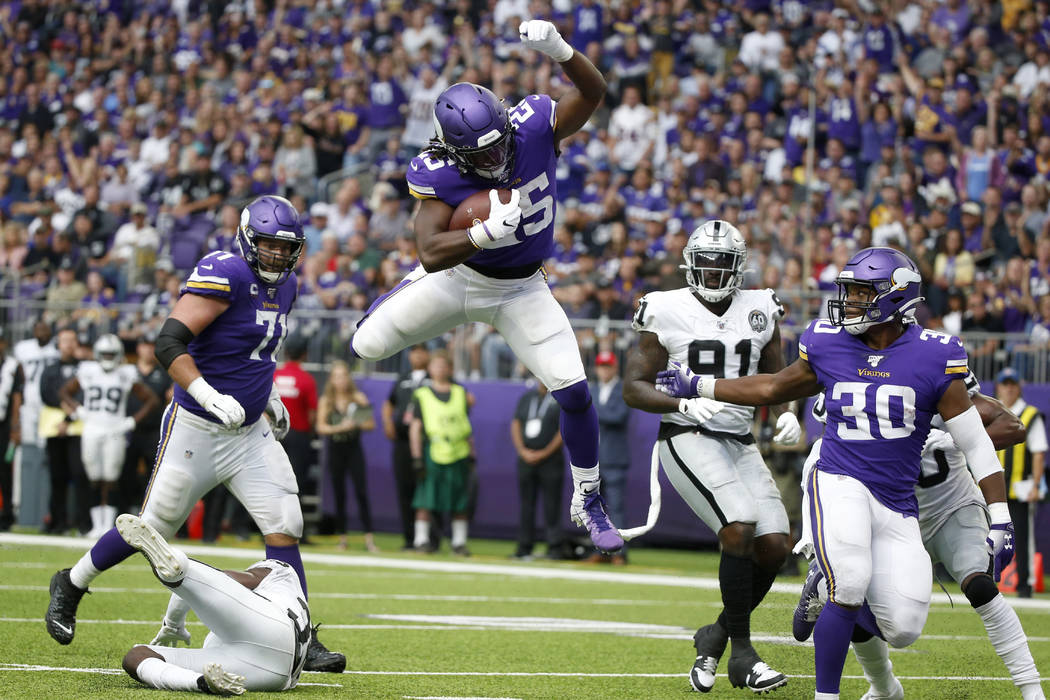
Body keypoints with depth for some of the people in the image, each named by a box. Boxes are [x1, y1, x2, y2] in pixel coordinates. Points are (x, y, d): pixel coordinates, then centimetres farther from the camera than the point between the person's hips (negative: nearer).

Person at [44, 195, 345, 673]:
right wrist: (209, 396, -38)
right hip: (197, 431, -7)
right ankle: (71, 585, 29)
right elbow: (169, 343, -29)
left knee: (285, 528, -5)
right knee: (152, 529, 6)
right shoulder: (226, 275, -21)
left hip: (250, 433, 7)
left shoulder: (283, 285, 7)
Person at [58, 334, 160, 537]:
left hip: (114, 432, -2)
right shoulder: (87, 372, 6)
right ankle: (97, 525, 7)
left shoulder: (126, 375, 2)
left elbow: (152, 400, 7)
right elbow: (64, 392, 20)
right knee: (95, 480, 2)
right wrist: (78, 410, 5)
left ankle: (109, 524, 0)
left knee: (110, 480, -5)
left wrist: (132, 421, -1)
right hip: (91, 431, 2)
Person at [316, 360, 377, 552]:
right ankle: (342, 538, 11)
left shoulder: (358, 398, 0)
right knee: (339, 495, 3)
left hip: (354, 449, -1)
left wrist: (357, 424, -22)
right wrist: (340, 427, -20)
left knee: (361, 492, -10)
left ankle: (369, 539, -12)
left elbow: (371, 425, -2)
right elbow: (321, 427, -6)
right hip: (335, 450, 1)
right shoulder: (326, 401, 2)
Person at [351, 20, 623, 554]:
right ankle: (406, 292, 43)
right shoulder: (439, 176, -27)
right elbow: (431, 252, -32)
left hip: (521, 290, 0)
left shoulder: (533, 128, -24)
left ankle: (588, 501, 10)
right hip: (459, 276, 0)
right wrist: (487, 232, -49)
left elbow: (593, 92, -19)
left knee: (574, 392, -11)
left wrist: (559, 51, -40)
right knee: (366, 348, 5)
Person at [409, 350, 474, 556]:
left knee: (460, 504, 3)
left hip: (459, 453, 2)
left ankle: (459, 542, 9)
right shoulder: (421, 395, 6)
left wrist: (471, 455, 9)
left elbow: (467, 428, 16)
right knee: (426, 501, -4)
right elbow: (415, 428, 2)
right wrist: (417, 459, -5)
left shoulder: (460, 393, 14)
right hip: (432, 452, -2)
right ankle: (421, 540, 2)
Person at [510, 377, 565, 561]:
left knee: (551, 505, -7)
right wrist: (522, 451, -3)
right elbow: (516, 424, 12)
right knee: (526, 505, 5)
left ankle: (554, 547, -6)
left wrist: (544, 453, -11)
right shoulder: (526, 397, 15)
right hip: (526, 460, 4)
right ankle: (524, 547, 8)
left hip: (551, 460, -4)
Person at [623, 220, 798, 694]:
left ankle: (715, 636, 15)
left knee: (775, 545, -7)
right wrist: (684, 404, -21)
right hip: (687, 440, -6)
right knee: (740, 529, -24)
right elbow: (633, 388, -4)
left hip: (740, 442, 6)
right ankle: (742, 654, -12)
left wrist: (787, 413, -3)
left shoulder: (760, 312, 9)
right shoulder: (667, 312, -4)